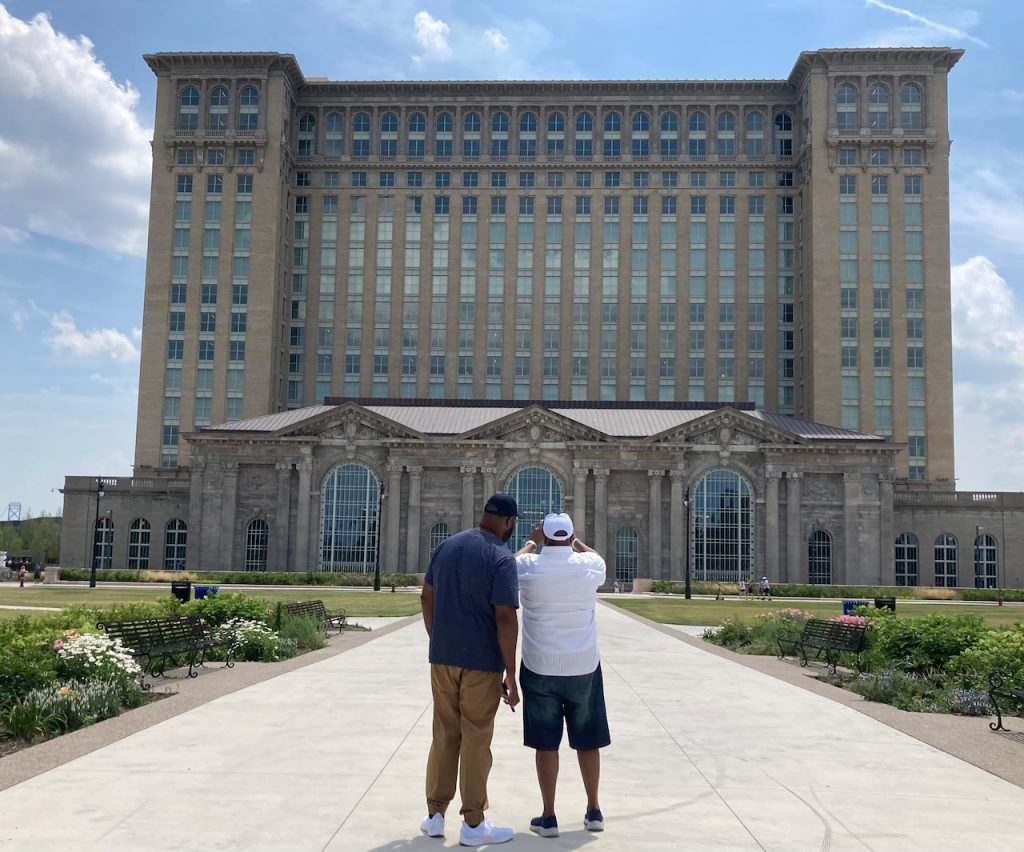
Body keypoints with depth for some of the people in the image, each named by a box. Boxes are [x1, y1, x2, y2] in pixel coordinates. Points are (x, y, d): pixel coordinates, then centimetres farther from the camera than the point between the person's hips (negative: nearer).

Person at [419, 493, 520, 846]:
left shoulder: (447, 546, 7)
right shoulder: (502, 558, -14)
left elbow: (427, 598, 11)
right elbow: (505, 618, -19)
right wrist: (511, 674, -15)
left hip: (443, 656, 6)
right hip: (481, 661, -6)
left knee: (444, 735, 14)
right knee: (476, 740, 3)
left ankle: (435, 815, 20)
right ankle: (473, 824, 12)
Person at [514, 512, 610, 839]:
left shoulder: (529, 565, -9)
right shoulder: (589, 565, -5)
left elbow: (513, 561, 17)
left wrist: (532, 542, 28)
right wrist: (575, 541, 32)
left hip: (540, 668, -1)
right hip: (584, 667, 1)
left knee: (546, 743, 6)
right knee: (588, 741, 14)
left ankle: (548, 817, 12)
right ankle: (593, 811, 23)